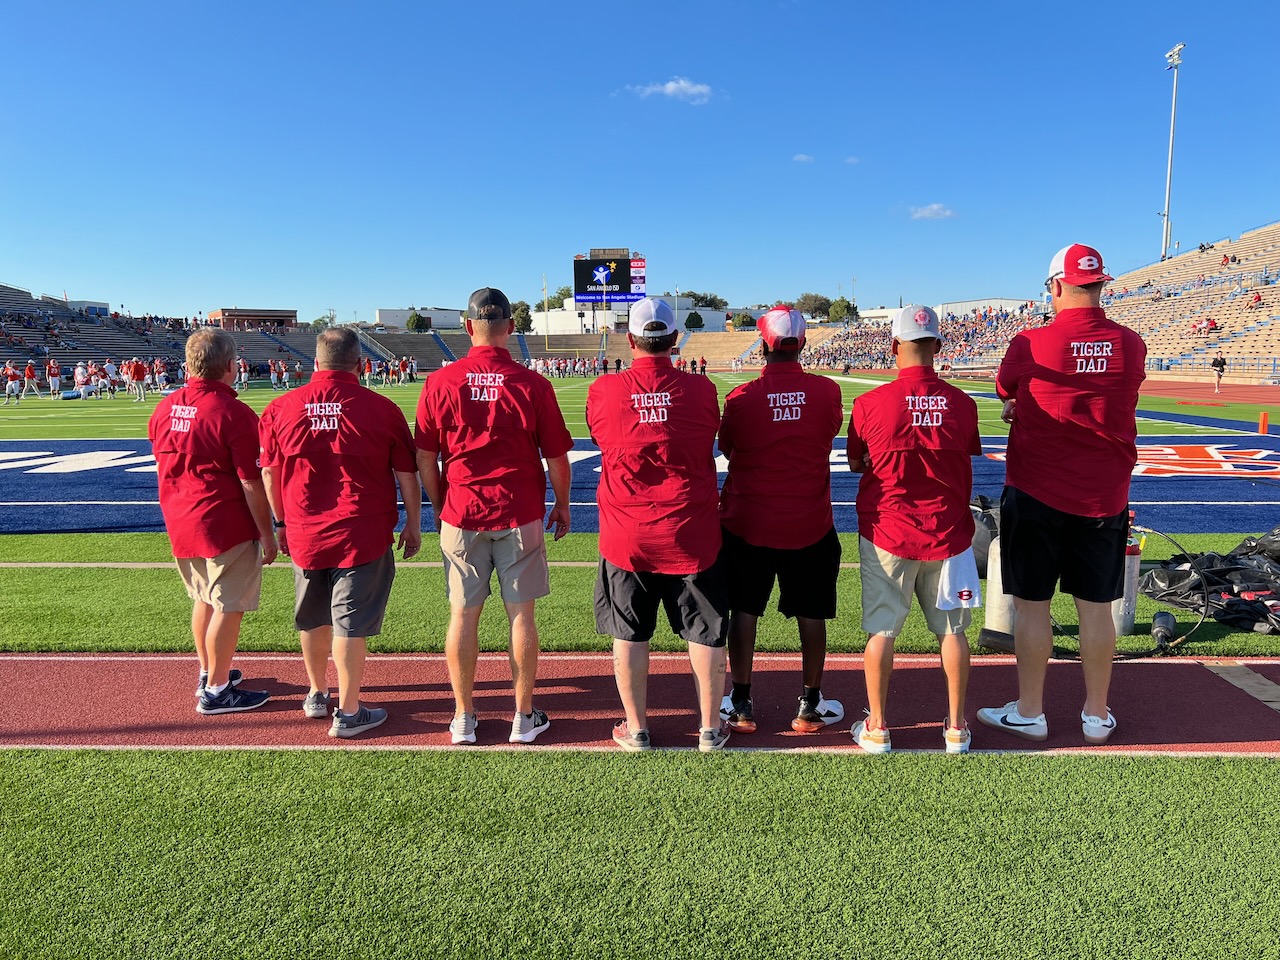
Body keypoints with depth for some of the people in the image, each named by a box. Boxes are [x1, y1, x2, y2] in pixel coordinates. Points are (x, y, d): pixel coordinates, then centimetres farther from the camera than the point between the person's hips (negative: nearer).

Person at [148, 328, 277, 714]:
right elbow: (251, 484, -17)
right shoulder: (234, 414, -18)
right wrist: (267, 535, -9)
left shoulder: (164, 408, 5)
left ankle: (208, 672, 36)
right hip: (225, 527, -8)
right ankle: (217, 690, 12)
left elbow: (162, 467, 15)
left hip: (179, 523, 8)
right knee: (228, 606, 4)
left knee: (204, 599, 22)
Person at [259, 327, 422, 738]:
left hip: (304, 534, 4)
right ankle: (348, 713, 13)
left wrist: (283, 522, 20)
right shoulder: (381, 408, -9)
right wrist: (413, 524, 10)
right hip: (363, 535, -3)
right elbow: (407, 476, -2)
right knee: (350, 623, 4)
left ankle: (317, 694, 37)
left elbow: (269, 475, 7)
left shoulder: (281, 407, -1)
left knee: (312, 619, 20)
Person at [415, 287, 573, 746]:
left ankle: (463, 718, 21)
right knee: (520, 614, 8)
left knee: (463, 615, 10)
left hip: (461, 517, 1)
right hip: (519, 517, -1)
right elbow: (557, 458, -2)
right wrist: (562, 505, 14)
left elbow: (424, 460, 1)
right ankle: (524, 718, 19)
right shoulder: (532, 384, -7)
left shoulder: (440, 382, -4)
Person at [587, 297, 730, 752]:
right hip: (691, 534, 0)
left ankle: (635, 728, 24)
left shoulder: (603, 390, -7)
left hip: (626, 536, 0)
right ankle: (711, 727, 25)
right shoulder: (701, 389, -7)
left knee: (629, 634, 13)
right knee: (705, 632, 13)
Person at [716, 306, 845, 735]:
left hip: (747, 524, -1)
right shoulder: (827, 390, -8)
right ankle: (810, 705, 25)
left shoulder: (741, 397, -12)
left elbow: (725, 448, 6)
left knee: (744, 611, 12)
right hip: (810, 526, 1)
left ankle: (741, 705, 20)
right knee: (811, 614, 13)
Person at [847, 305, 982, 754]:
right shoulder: (962, 403, -5)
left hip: (886, 533, -2)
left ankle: (877, 728, 17)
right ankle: (956, 727, 24)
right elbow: (967, 460, 9)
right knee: (951, 629, 14)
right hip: (947, 532, 2)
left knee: (882, 630, 8)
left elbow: (856, 464, 2)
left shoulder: (870, 403, -11)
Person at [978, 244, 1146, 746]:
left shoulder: (1030, 344, -13)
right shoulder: (1131, 346, 0)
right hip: (1105, 497, 4)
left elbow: (1005, 391, 5)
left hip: (1036, 493, -4)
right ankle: (1097, 715, 24)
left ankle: (1029, 712, 17)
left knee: (1031, 604, 7)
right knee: (1096, 605, 12)